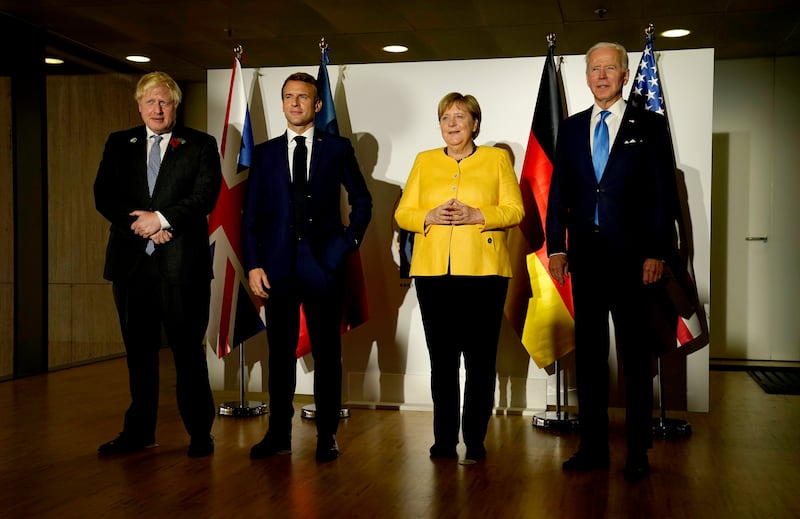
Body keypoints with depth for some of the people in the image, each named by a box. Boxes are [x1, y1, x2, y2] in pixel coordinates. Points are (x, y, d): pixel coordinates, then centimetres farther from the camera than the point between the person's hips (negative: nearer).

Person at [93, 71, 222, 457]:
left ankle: (200, 432, 12)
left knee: (188, 350, 2)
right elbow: (103, 196, 3)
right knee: (138, 351, 11)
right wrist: (143, 225, -11)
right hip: (131, 262, 3)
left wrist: (162, 219, -17)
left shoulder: (200, 145, 5)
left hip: (182, 262, -3)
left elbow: (205, 195, -7)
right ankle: (139, 431, 22)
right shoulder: (118, 144, 13)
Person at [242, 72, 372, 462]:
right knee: (280, 353, 7)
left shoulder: (338, 148, 5)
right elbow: (251, 214, 7)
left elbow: (361, 201, 11)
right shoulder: (264, 153, 10)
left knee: (327, 353, 4)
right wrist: (253, 264, -2)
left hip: (324, 265, -1)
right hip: (278, 266, 2)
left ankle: (327, 436, 14)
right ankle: (279, 433, 18)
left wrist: (349, 242, 0)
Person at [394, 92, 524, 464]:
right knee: (441, 359, 6)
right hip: (433, 271, 2)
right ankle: (444, 439, 16)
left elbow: (515, 210, 1)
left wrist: (476, 215, -15)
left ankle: (475, 440, 9)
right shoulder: (424, 161, 15)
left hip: (483, 271, -2)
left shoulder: (497, 158, 9)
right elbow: (402, 213, 9)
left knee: (480, 359, -1)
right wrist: (431, 216, -10)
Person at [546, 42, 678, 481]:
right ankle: (593, 447, 18)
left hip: (631, 258, -3)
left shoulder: (649, 127, 3)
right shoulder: (571, 128, 12)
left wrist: (656, 253, -9)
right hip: (585, 256, 4)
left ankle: (638, 452, 13)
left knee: (636, 355, 4)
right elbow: (558, 193, 10)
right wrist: (555, 247, 1)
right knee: (588, 353, 8)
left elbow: (663, 194, -2)